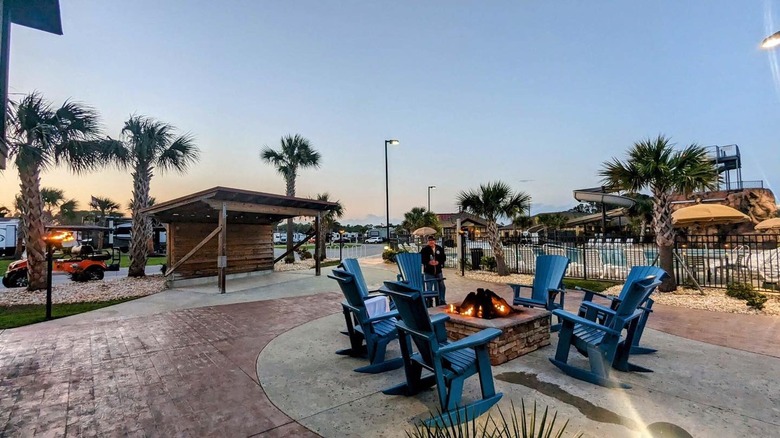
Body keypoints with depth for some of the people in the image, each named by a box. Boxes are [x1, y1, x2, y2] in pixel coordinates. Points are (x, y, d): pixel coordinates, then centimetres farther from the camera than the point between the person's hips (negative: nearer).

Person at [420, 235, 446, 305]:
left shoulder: (439, 248, 3)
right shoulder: (424, 249, -7)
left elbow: (444, 258, 5)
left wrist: (438, 262, -13)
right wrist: (428, 262, -21)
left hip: (438, 271, 4)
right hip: (428, 272, -4)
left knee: (442, 287, 10)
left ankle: (442, 302, 25)